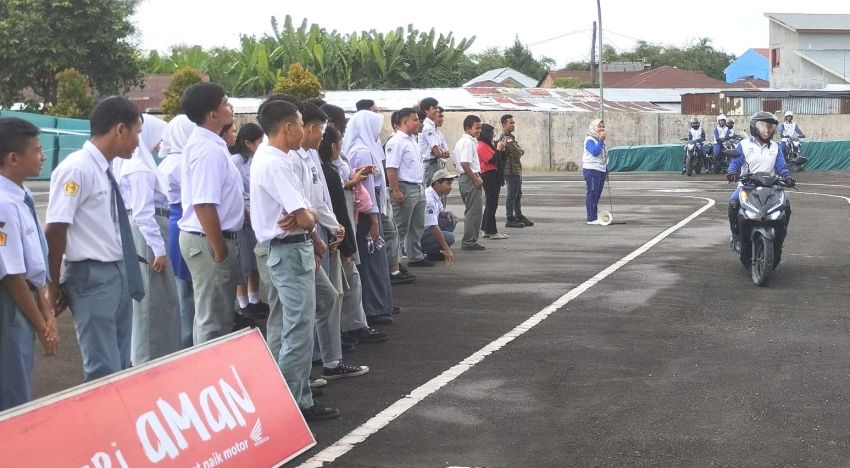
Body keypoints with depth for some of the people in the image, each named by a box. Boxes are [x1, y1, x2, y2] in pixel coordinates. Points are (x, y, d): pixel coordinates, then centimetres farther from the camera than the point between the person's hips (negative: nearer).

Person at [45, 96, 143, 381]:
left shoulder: (107, 171, 8)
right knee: (104, 371, -4)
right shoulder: (76, 169, -18)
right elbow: (54, 230, -18)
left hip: (119, 274, 9)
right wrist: (54, 286, -11)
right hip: (93, 277, -8)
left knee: (121, 366, 16)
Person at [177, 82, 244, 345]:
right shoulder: (208, 150, -21)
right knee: (214, 319, -2)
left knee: (214, 315, 18)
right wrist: (219, 248, -22)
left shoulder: (206, 144, 12)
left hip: (209, 238, 10)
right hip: (209, 240, -10)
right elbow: (204, 205, -26)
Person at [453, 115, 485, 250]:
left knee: (470, 211, 16)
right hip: (470, 178, -11)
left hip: (463, 177, 11)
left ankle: (468, 240, 20)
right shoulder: (468, 142, -15)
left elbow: (456, 163, 21)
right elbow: (464, 163, -25)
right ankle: (469, 241, -5)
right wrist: (476, 179, -18)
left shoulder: (461, 142, 16)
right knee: (474, 212, -6)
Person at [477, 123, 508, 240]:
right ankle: (491, 232, -8)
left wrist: (502, 149, 8)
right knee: (491, 204, -9)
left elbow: (500, 159, 19)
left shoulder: (488, 145, 17)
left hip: (494, 177, 11)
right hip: (489, 176, -11)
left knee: (491, 204, 14)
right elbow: (493, 160, -21)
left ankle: (487, 230, 20)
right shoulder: (482, 146, -13)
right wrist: (498, 148, -10)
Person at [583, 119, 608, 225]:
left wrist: (606, 171, 20)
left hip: (601, 170, 9)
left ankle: (594, 217, 16)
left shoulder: (600, 140, 17)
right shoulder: (589, 140, -10)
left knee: (597, 195, 11)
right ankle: (591, 218, -7)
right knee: (592, 194, -8)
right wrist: (601, 141, -21)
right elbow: (595, 152, -25)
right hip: (592, 170, -9)